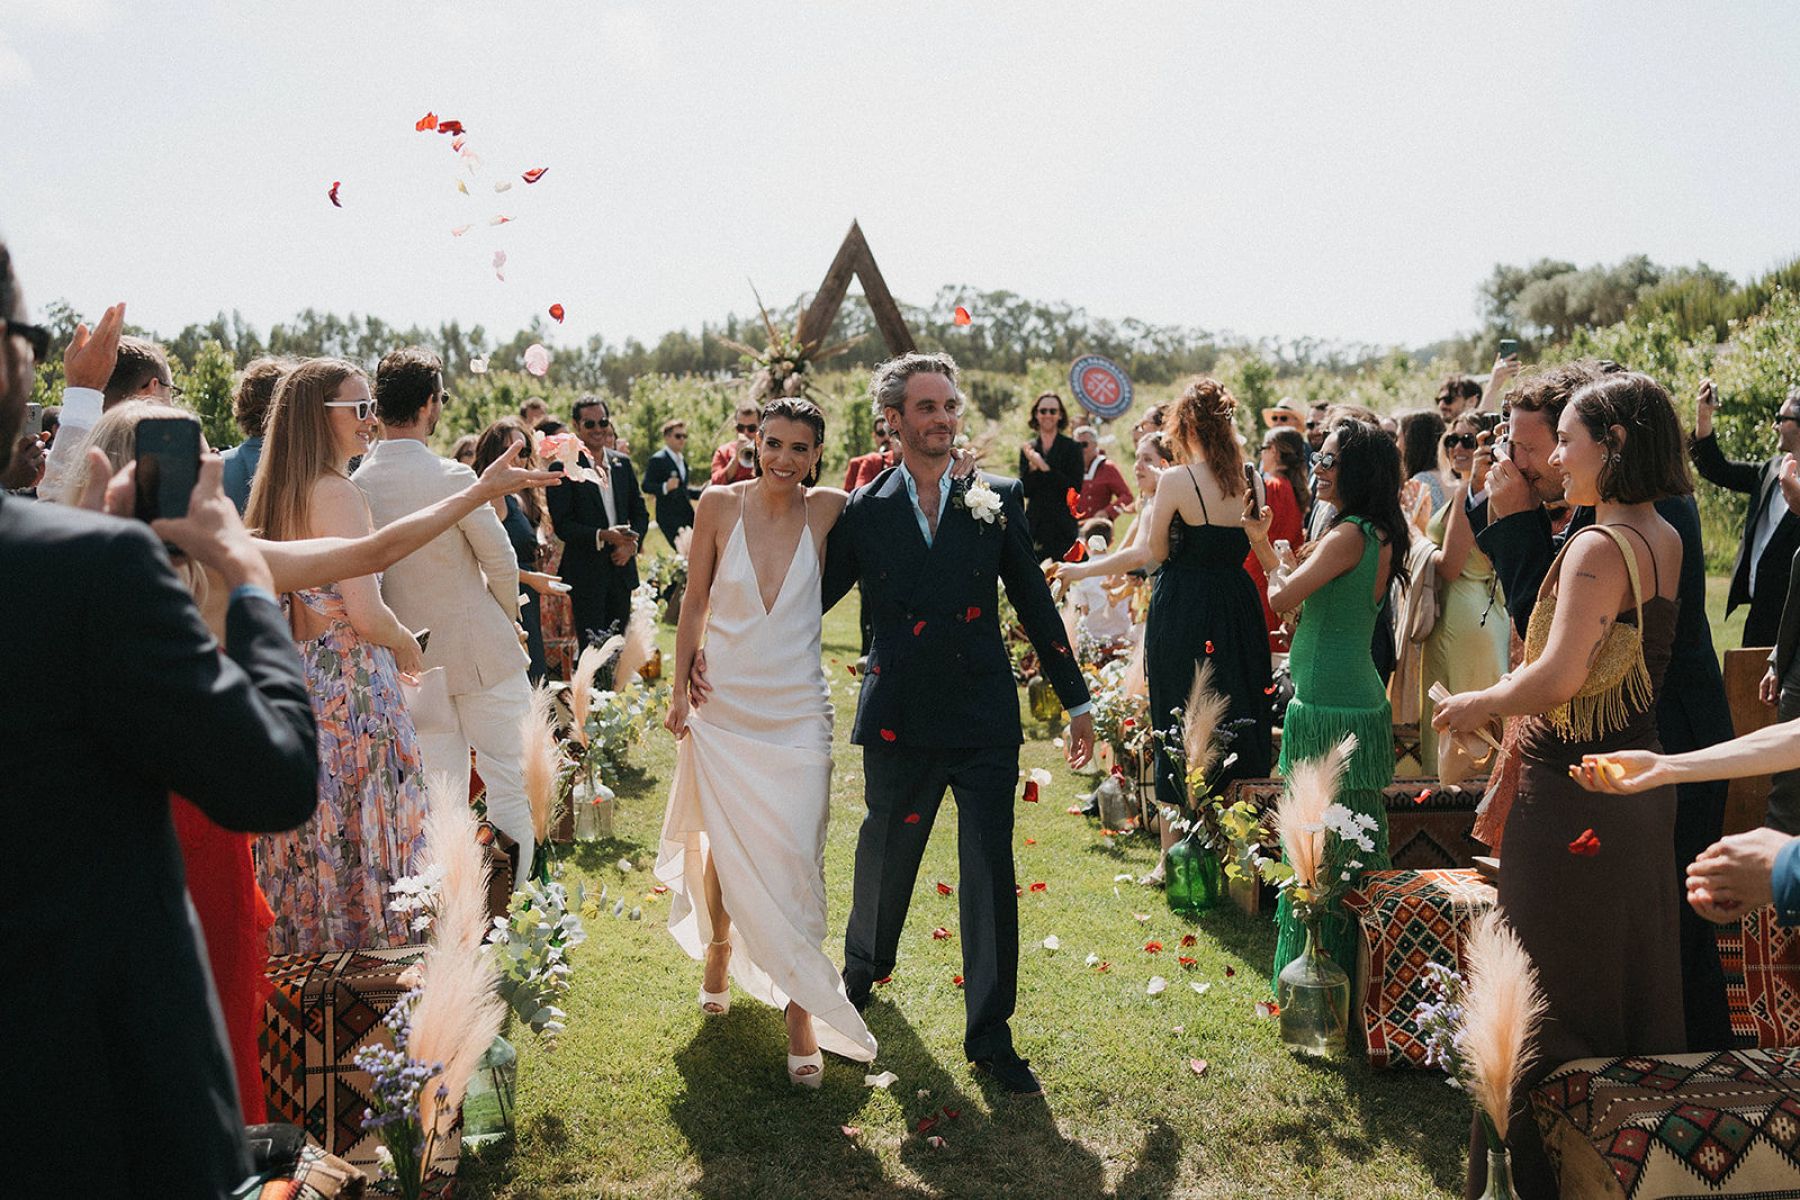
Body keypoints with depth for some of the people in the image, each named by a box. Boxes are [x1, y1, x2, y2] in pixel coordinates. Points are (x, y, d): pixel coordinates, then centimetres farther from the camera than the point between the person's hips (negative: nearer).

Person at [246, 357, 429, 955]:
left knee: (310, 837, 15)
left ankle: (302, 946, 24)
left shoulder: (276, 493, 11)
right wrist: (407, 645, -2)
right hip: (350, 690, -8)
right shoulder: (339, 494, -15)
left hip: (292, 683, 8)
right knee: (361, 838, -1)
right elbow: (366, 614, -21)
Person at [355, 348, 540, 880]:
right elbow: (501, 560, -11)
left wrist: (399, 634, 17)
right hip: (480, 648, -5)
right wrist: (509, 618, 8)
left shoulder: (355, 485, -5)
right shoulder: (450, 477, -19)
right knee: (507, 777, 5)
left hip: (411, 656, 5)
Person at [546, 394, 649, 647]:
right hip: (586, 572, -5)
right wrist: (602, 536, -24)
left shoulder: (623, 463, 10)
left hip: (621, 567, 5)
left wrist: (632, 543, -5)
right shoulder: (564, 467, -7)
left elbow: (640, 512, 14)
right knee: (592, 646, -4)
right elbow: (562, 525, -12)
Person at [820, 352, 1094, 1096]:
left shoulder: (995, 501, 2)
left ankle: (990, 1037, 15)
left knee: (991, 879, 2)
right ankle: (864, 968, 47)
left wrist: (1075, 701, 10)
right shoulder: (862, 513, -1)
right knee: (884, 860, 17)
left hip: (985, 723, 0)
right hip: (899, 723, 0)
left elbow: (1034, 603, 7)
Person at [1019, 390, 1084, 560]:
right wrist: (1032, 467, -11)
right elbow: (1025, 491, 6)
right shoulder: (1028, 449, 11)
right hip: (1035, 523, 2)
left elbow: (1075, 488, -6)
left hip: (1063, 525, -2)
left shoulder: (1072, 447, 3)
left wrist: (1045, 467, -12)